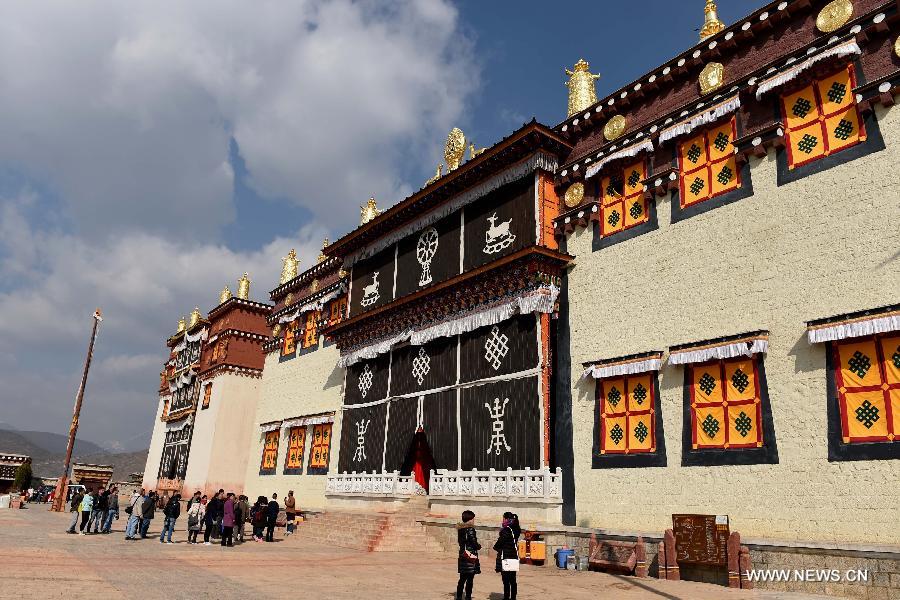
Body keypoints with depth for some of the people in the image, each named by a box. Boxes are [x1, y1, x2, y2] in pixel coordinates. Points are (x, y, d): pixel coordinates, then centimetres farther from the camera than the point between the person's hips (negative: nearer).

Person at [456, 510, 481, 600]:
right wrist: (479, 546, 5)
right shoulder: (470, 529, -15)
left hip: (462, 556, 7)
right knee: (470, 579, 1)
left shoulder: (460, 529, 8)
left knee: (462, 578, 14)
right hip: (471, 556, -7)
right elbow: (474, 543, -16)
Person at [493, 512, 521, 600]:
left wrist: (496, 547, 6)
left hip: (505, 557, -8)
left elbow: (500, 542, -15)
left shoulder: (506, 530, -17)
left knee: (506, 580, -2)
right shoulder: (515, 530, 7)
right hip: (514, 556, 8)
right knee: (512, 580, 12)